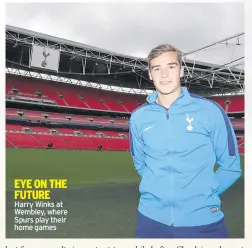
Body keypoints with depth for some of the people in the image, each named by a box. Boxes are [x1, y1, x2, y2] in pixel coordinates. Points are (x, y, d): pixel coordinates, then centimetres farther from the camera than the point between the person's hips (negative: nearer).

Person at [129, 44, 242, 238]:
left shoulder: (210, 111, -7)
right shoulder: (138, 117, 0)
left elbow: (231, 167, 0)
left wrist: (204, 196, -2)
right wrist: (159, 190, 7)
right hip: (151, 217, 3)